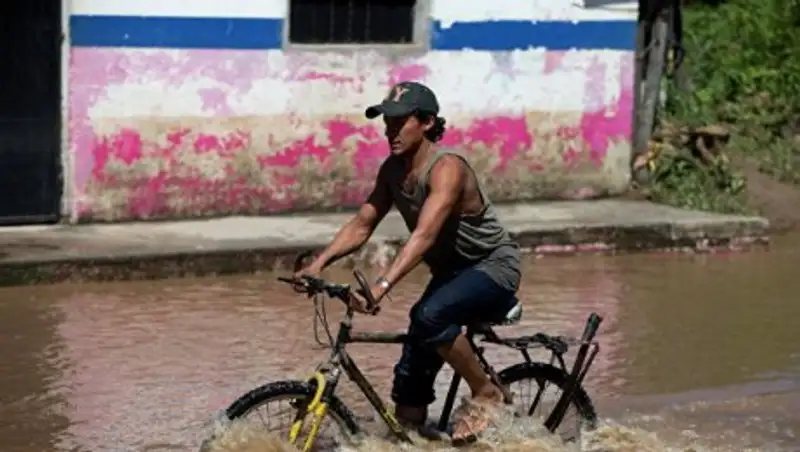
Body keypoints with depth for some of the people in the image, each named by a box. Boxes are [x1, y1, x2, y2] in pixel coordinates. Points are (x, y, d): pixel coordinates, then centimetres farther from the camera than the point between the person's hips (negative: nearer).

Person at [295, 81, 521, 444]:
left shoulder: (447, 168, -27)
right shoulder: (393, 169, -3)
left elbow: (424, 235, -39)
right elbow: (361, 225, -3)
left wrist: (381, 287, -50)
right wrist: (318, 264, -19)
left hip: (493, 266, -7)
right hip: (451, 270, 7)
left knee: (429, 316, -34)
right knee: (410, 385, -4)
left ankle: (486, 393, -14)